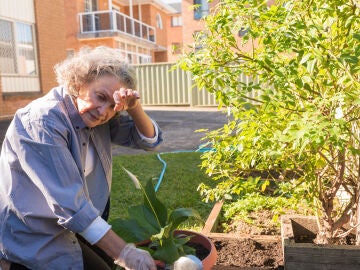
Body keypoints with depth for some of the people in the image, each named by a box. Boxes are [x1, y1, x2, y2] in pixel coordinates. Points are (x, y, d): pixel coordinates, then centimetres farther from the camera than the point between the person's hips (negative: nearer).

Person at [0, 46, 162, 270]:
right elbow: (69, 204, -34)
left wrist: (135, 109, -24)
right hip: (34, 237, -6)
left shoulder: (97, 116, -7)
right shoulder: (42, 121, -29)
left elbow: (149, 140, -4)